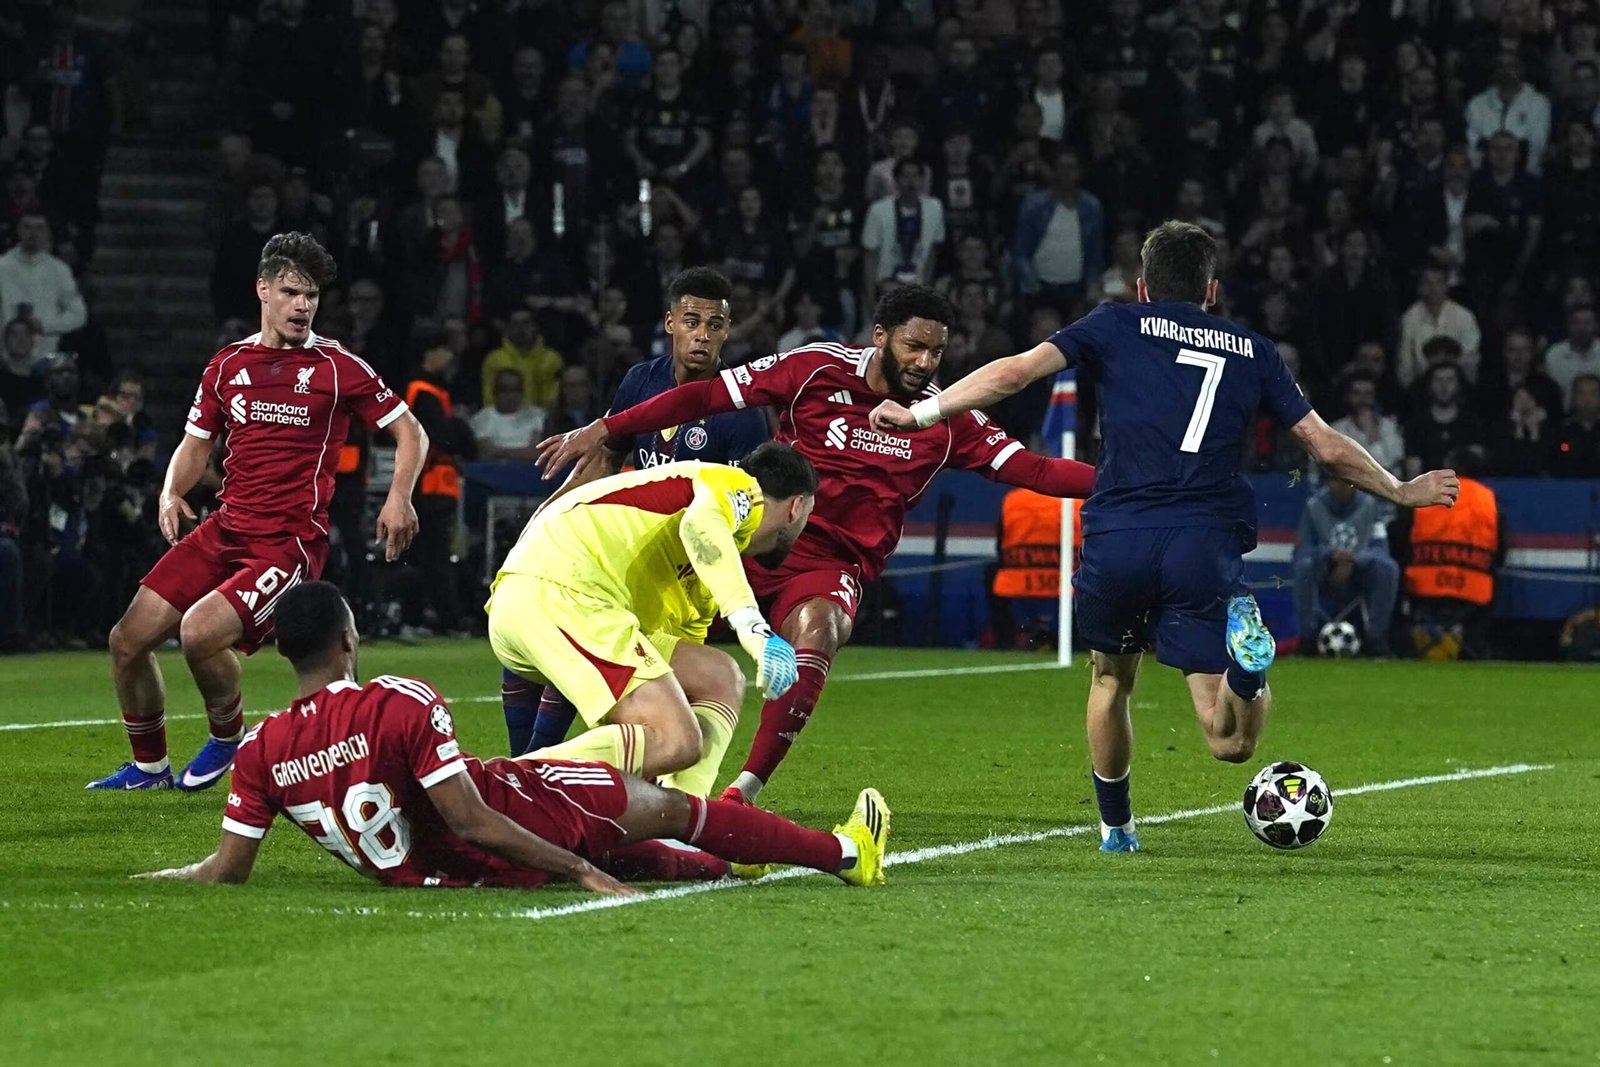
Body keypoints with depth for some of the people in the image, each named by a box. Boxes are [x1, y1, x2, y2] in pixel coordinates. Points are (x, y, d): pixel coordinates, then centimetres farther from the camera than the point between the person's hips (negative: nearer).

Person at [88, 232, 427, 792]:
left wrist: (399, 498, -16)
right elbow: (196, 445, 20)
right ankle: (149, 765, 23)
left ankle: (227, 740, 3)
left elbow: (410, 432, 1)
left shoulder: (337, 366, -3)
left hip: (291, 540, -6)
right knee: (128, 640, 0)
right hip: (224, 530, 6)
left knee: (199, 630, -27)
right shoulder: (228, 364, 10)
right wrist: (171, 493, 0)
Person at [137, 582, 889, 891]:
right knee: (670, 807, 14)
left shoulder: (261, 752, -10)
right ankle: (845, 853, 27)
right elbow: (472, 824, -26)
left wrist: (159, 877, 10)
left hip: (428, 875, 6)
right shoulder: (403, 706, -25)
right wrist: (580, 872, -21)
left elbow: (226, 869, -8)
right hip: (514, 843, -6)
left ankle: (717, 865, 54)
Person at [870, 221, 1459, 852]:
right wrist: (1402, 492, 35)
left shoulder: (1118, 326, 13)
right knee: (1231, 743, -2)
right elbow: (1329, 448, 20)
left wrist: (921, 414, 12)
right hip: (1206, 545, 0)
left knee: (1112, 676, 29)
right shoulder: (1253, 351, 19)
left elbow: (1015, 372, 3)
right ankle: (1247, 664, -33)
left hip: (1117, 539, 0)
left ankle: (1115, 826, 34)